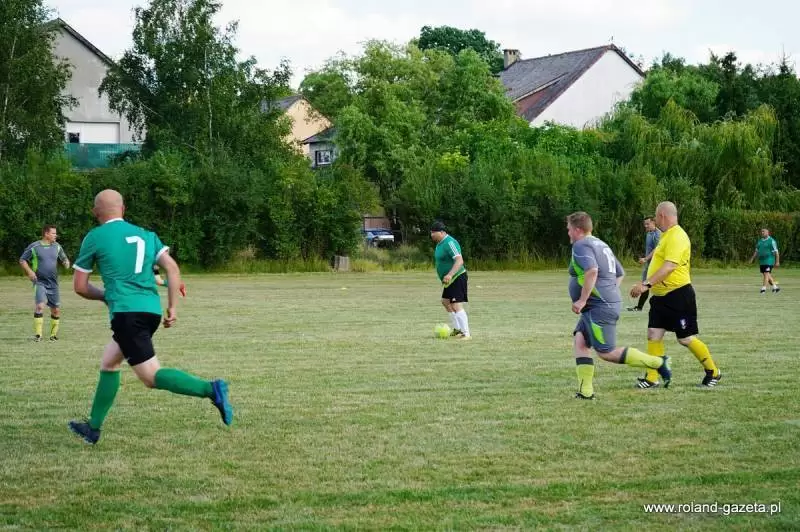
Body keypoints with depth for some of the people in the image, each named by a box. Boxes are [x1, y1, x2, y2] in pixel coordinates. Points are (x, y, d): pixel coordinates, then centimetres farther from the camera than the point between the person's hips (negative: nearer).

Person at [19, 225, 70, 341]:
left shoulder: (57, 247, 7)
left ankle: (54, 334, 21)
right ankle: (38, 335, -14)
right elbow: (22, 260, 3)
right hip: (40, 282, -4)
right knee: (40, 306, -20)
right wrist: (29, 271, -13)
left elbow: (64, 258, 20)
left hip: (53, 283, 4)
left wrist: (66, 262, -4)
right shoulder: (34, 247, -4)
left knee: (56, 310, 5)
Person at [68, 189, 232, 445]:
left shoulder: (95, 237, 4)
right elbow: (172, 267, 6)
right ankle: (93, 428, 26)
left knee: (151, 377, -10)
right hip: (152, 310, 7)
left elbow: (80, 286, 8)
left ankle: (210, 389, -30)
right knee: (108, 363, 23)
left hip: (127, 312, -7)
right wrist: (173, 307, 9)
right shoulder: (145, 234, 18)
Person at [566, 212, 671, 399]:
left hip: (600, 307, -11)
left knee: (606, 352, -8)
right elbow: (620, 273, 27)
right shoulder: (601, 245, 20)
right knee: (580, 341, 6)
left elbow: (592, 271, -29)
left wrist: (582, 300, -24)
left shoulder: (581, 246, -11)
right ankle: (586, 391, -1)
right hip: (609, 303, 11)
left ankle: (657, 363, -6)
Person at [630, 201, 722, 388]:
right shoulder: (667, 235, 13)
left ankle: (713, 372, 16)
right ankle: (652, 378, 4)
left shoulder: (677, 237, -19)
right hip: (660, 296, 9)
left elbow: (669, 266, -30)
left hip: (678, 296, -9)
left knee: (686, 338, 0)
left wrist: (646, 284, -37)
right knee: (654, 335, 2)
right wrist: (647, 285, 24)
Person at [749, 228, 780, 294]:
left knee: (766, 274, -14)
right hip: (761, 261, 7)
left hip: (769, 261, -7)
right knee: (768, 276, 11)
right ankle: (775, 287, 24)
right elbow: (757, 251, 16)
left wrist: (777, 262, -12)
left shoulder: (771, 241, -8)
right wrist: (752, 258, 4)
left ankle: (763, 288, -15)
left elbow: (776, 252, -9)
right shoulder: (760, 241, 13)